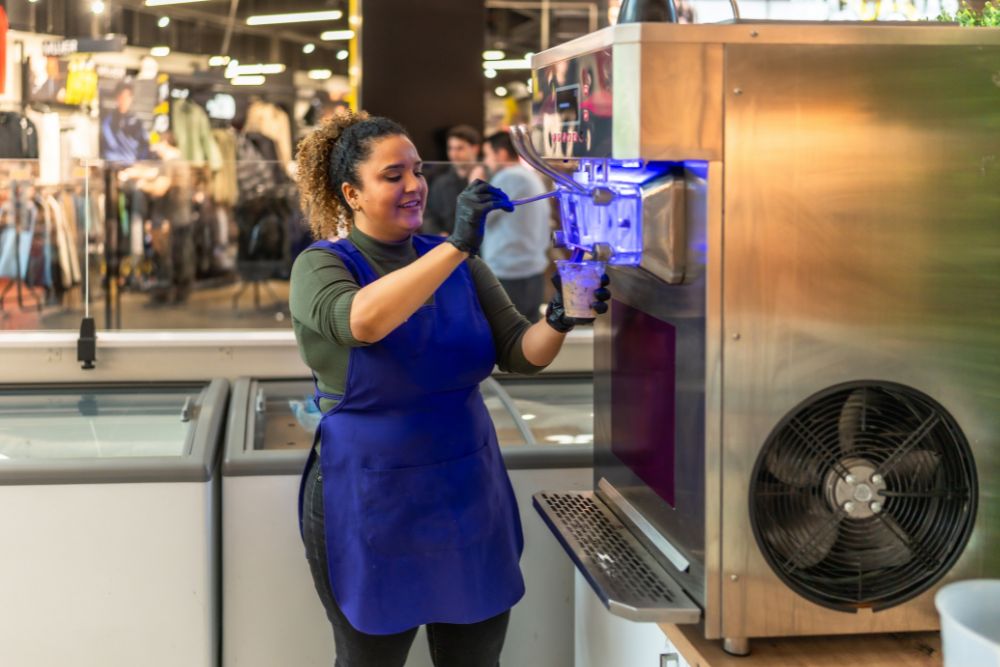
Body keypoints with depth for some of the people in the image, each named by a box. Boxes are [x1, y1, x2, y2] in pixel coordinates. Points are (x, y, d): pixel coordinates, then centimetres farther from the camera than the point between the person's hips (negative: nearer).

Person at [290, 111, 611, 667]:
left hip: (471, 496, 4)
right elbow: (362, 321, -32)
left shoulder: (458, 264, 4)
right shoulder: (322, 266, -10)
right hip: (371, 507, -4)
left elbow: (519, 353, -1)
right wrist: (457, 246, -37)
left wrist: (558, 322, -22)